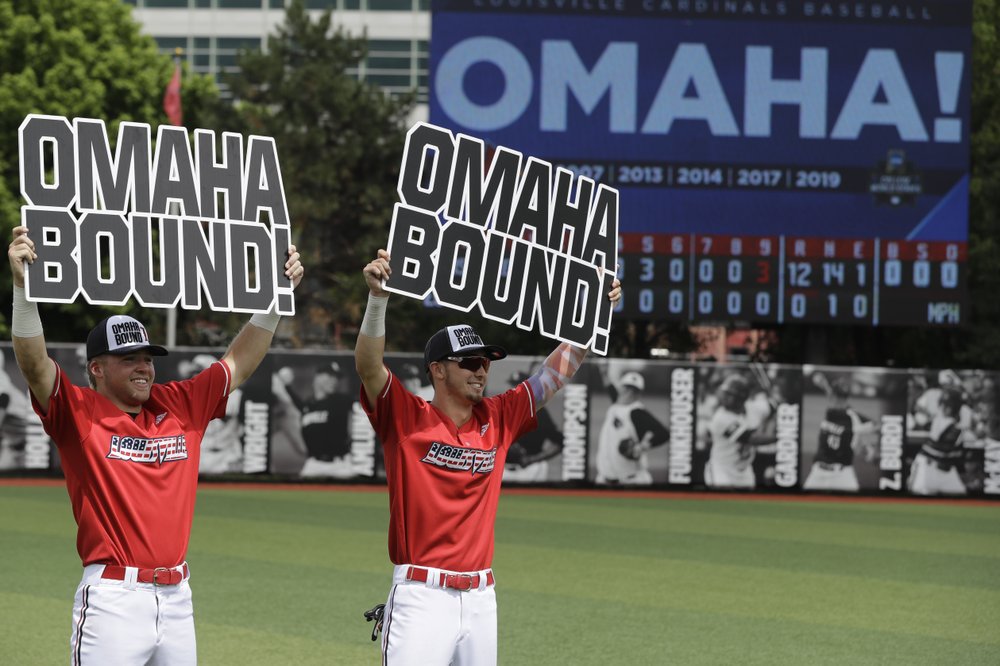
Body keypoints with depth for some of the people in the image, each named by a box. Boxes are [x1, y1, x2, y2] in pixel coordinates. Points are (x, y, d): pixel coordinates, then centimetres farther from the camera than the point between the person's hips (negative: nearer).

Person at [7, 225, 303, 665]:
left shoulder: (182, 407, 13)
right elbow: (34, 363, -16)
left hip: (176, 596, 6)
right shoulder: (78, 413, -1)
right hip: (112, 596, -6)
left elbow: (239, 363, 20)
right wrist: (23, 285, -29)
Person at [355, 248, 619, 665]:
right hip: (421, 596, -6)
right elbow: (368, 365, -17)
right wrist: (378, 297, -30)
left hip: (480, 599, 6)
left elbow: (558, 371, 15)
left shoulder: (498, 420, 11)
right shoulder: (406, 418, -2)